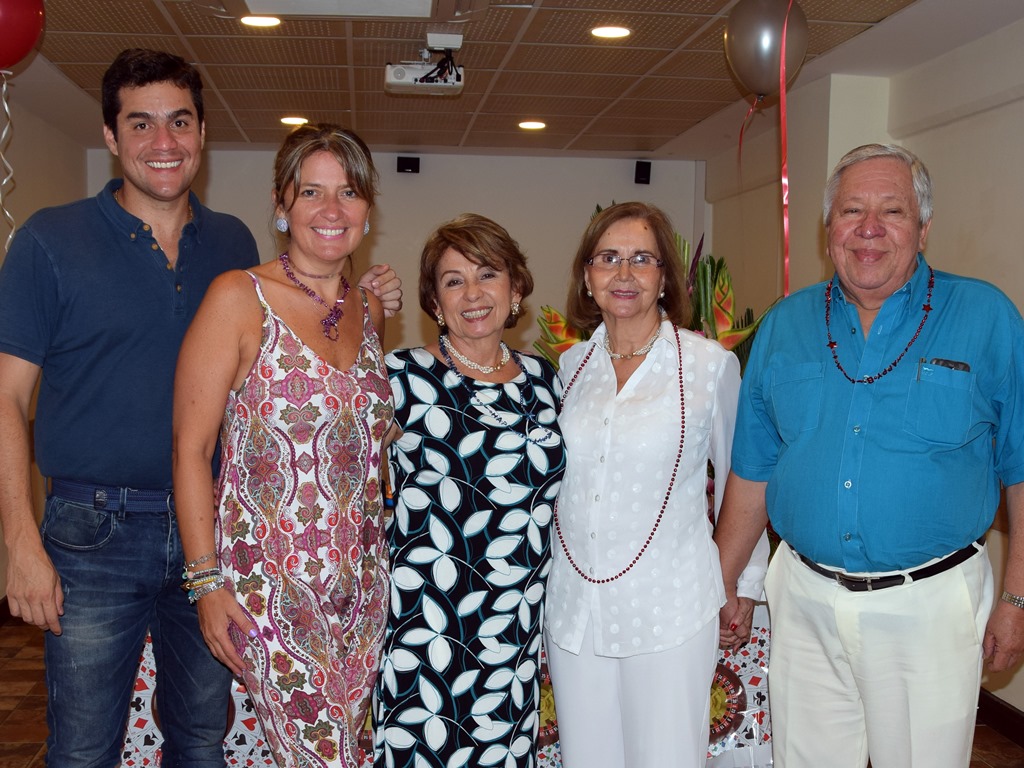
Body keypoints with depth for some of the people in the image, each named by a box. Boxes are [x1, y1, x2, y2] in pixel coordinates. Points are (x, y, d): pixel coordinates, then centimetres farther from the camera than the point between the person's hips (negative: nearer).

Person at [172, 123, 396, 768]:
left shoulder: (370, 310, 8)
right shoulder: (239, 298, -10)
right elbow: (191, 447, -10)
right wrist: (206, 580, -11)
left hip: (362, 580, 5)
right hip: (269, 581, -5)